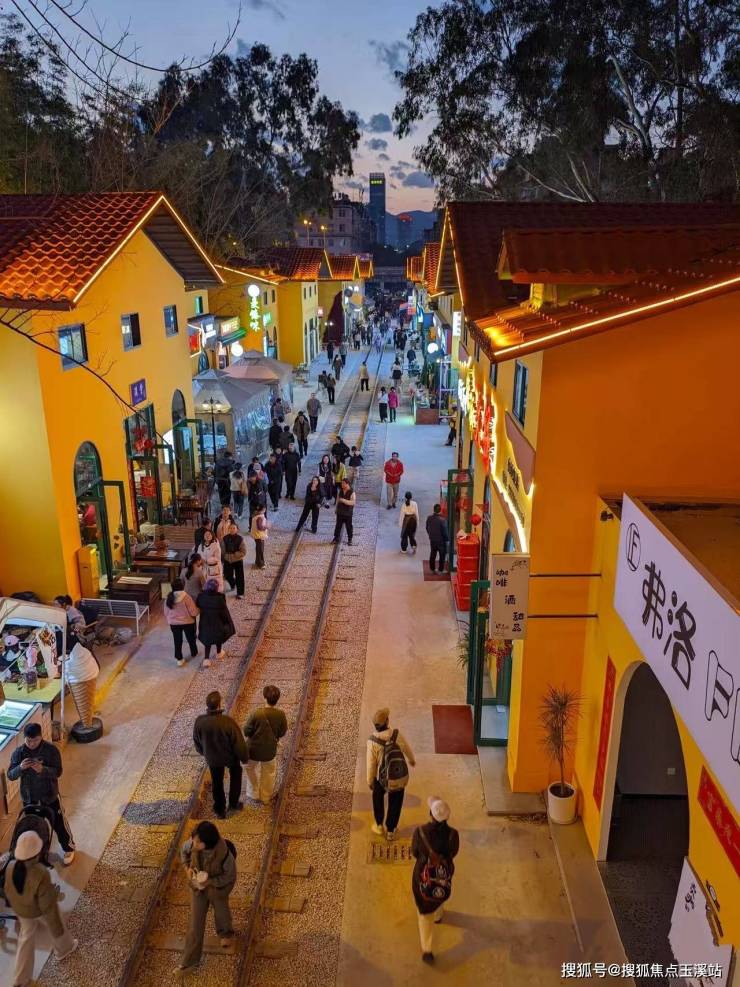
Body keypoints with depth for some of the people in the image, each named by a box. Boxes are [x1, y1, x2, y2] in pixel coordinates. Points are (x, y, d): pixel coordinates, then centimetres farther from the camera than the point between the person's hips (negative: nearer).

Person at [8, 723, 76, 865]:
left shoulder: (51, 749, -19)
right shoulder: (18, 752, -12)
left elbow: (58, 772, -17)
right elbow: (10, 775, -10)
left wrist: (43, 769, -35)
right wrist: (20, 767, -31)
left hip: (49, 795, -2)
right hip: (29, 796, 2)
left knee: (59, 823, 11)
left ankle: (68, 848, 34)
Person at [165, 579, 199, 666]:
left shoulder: (168, 598, -10)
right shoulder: (186, 597, -23)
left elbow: (166, 613, 2)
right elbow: (194, 612, -19)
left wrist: (169, 621, 18)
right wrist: (198, 610, 3)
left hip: (174, 623, 2)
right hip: (187, 622, -2)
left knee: (177, 641, 17)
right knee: (191, 639, 21)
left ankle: (179, 659, 23)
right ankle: (194, 653, 41)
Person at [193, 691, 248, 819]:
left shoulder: (199, 721, -25)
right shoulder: (228, 722, -35)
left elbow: (197, 741, -5)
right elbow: (239, 743, -23)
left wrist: (204, 753, 17)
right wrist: (244, 757, -2)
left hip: (212, 758, 2)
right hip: (230, 756, -2)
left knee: (217, 783, 24)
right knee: (235, 776, 29)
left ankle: (220, 810, 40)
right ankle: (233, 803, 40)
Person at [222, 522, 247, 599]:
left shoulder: (240, 538, -14)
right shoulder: (226, 538, -5)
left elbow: (243, 551, -13)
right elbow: (223, 550, 7)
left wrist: (234, 555, -18)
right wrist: (226, 556, -4)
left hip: (238, 560, -3)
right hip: (228, 561, 3)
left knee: (239, 577, 3)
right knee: (227, 575, 14)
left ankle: (240, 593, 17)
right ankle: (233, 585, 46)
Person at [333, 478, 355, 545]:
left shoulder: (352, 492, -14)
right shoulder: (340, 490, 3)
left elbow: (352, 502, -23)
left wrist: (343, 500, -28)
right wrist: (336, 508, 16)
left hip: (348, 513, -4)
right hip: (340, 512, 5)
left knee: (349, 526, 5)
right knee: (338, 525, 11)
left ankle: (350, 540, 17)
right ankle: (336, 538, 23)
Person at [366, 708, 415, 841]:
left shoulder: (372, 741, -27)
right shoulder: (397, 735, -23)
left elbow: (371, 763, -16)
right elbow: (407, 749, -2)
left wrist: (369, 781, 2)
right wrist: (411, 759, 21)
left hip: (382, 776, -1)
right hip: (399, 776, 1)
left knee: (378, 796, 31)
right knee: (395, 803, 24)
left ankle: (379, 826, 39)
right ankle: (390, 830, 35)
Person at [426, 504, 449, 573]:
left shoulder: (429, 518, -8)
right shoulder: (442, 520, -25)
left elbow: (427, 528, 6)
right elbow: (445, 531, -19)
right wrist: (447, 539, -3)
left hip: (432, 540, 5)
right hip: (441, 541, -5)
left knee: (432, 554, 17)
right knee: (442, 555, 12)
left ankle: (432, 569, 26)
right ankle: (441, 570, 18)